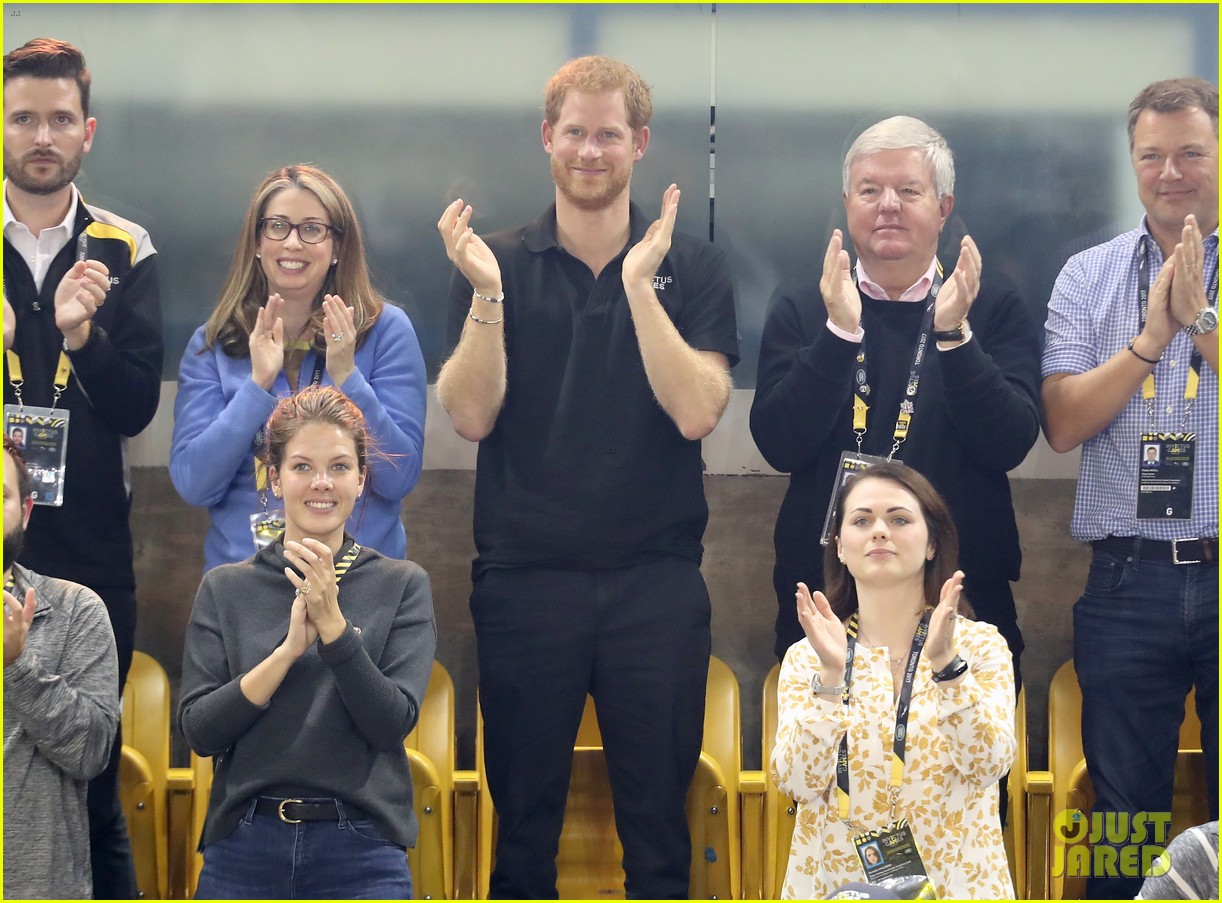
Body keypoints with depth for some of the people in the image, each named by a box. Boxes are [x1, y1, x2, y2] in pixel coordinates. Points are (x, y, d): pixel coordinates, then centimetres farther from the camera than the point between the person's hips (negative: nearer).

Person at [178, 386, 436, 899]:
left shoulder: (402, 585, 4)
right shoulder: (225, 589, 7)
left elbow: (394, 721, -6)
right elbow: (199, 730, -2)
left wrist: (332, 623, -17)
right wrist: (289, 648, -14)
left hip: (360, 856, -2)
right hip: (245, 851, 2)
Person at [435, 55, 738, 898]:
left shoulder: (692, 267, 3)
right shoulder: (498, 263, 5)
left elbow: (696, 411, -10)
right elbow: (471, 416, -4)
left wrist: (639, 283, -18)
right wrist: (486, 293, -16)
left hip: (656, 577, 0)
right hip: (525, 576, 0)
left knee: (659, 820, 4)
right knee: (522, 818, 7)